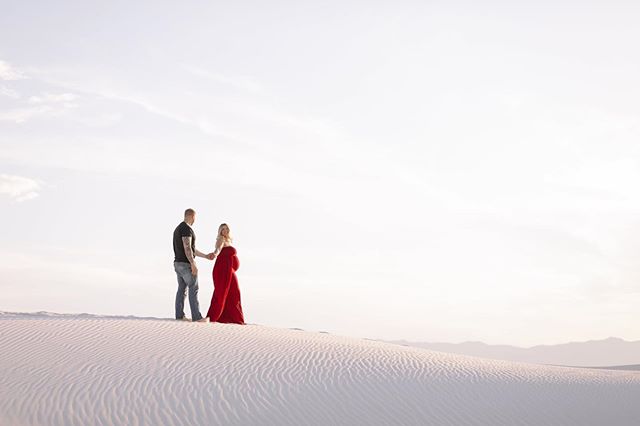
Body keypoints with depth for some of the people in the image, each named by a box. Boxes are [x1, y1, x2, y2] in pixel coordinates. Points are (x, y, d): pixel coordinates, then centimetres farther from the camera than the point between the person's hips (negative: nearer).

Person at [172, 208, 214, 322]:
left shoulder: (178, 229, 17)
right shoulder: (186, 229, -16)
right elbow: (187, 248, -24)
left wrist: (205, 256, 23)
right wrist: (193, 265, -25)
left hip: (178, 264, 10)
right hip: (186, 264, -10)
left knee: (182, 290, 10)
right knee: (193, 289, -5)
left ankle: (179, 316, 8)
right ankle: (197, 317, -4)